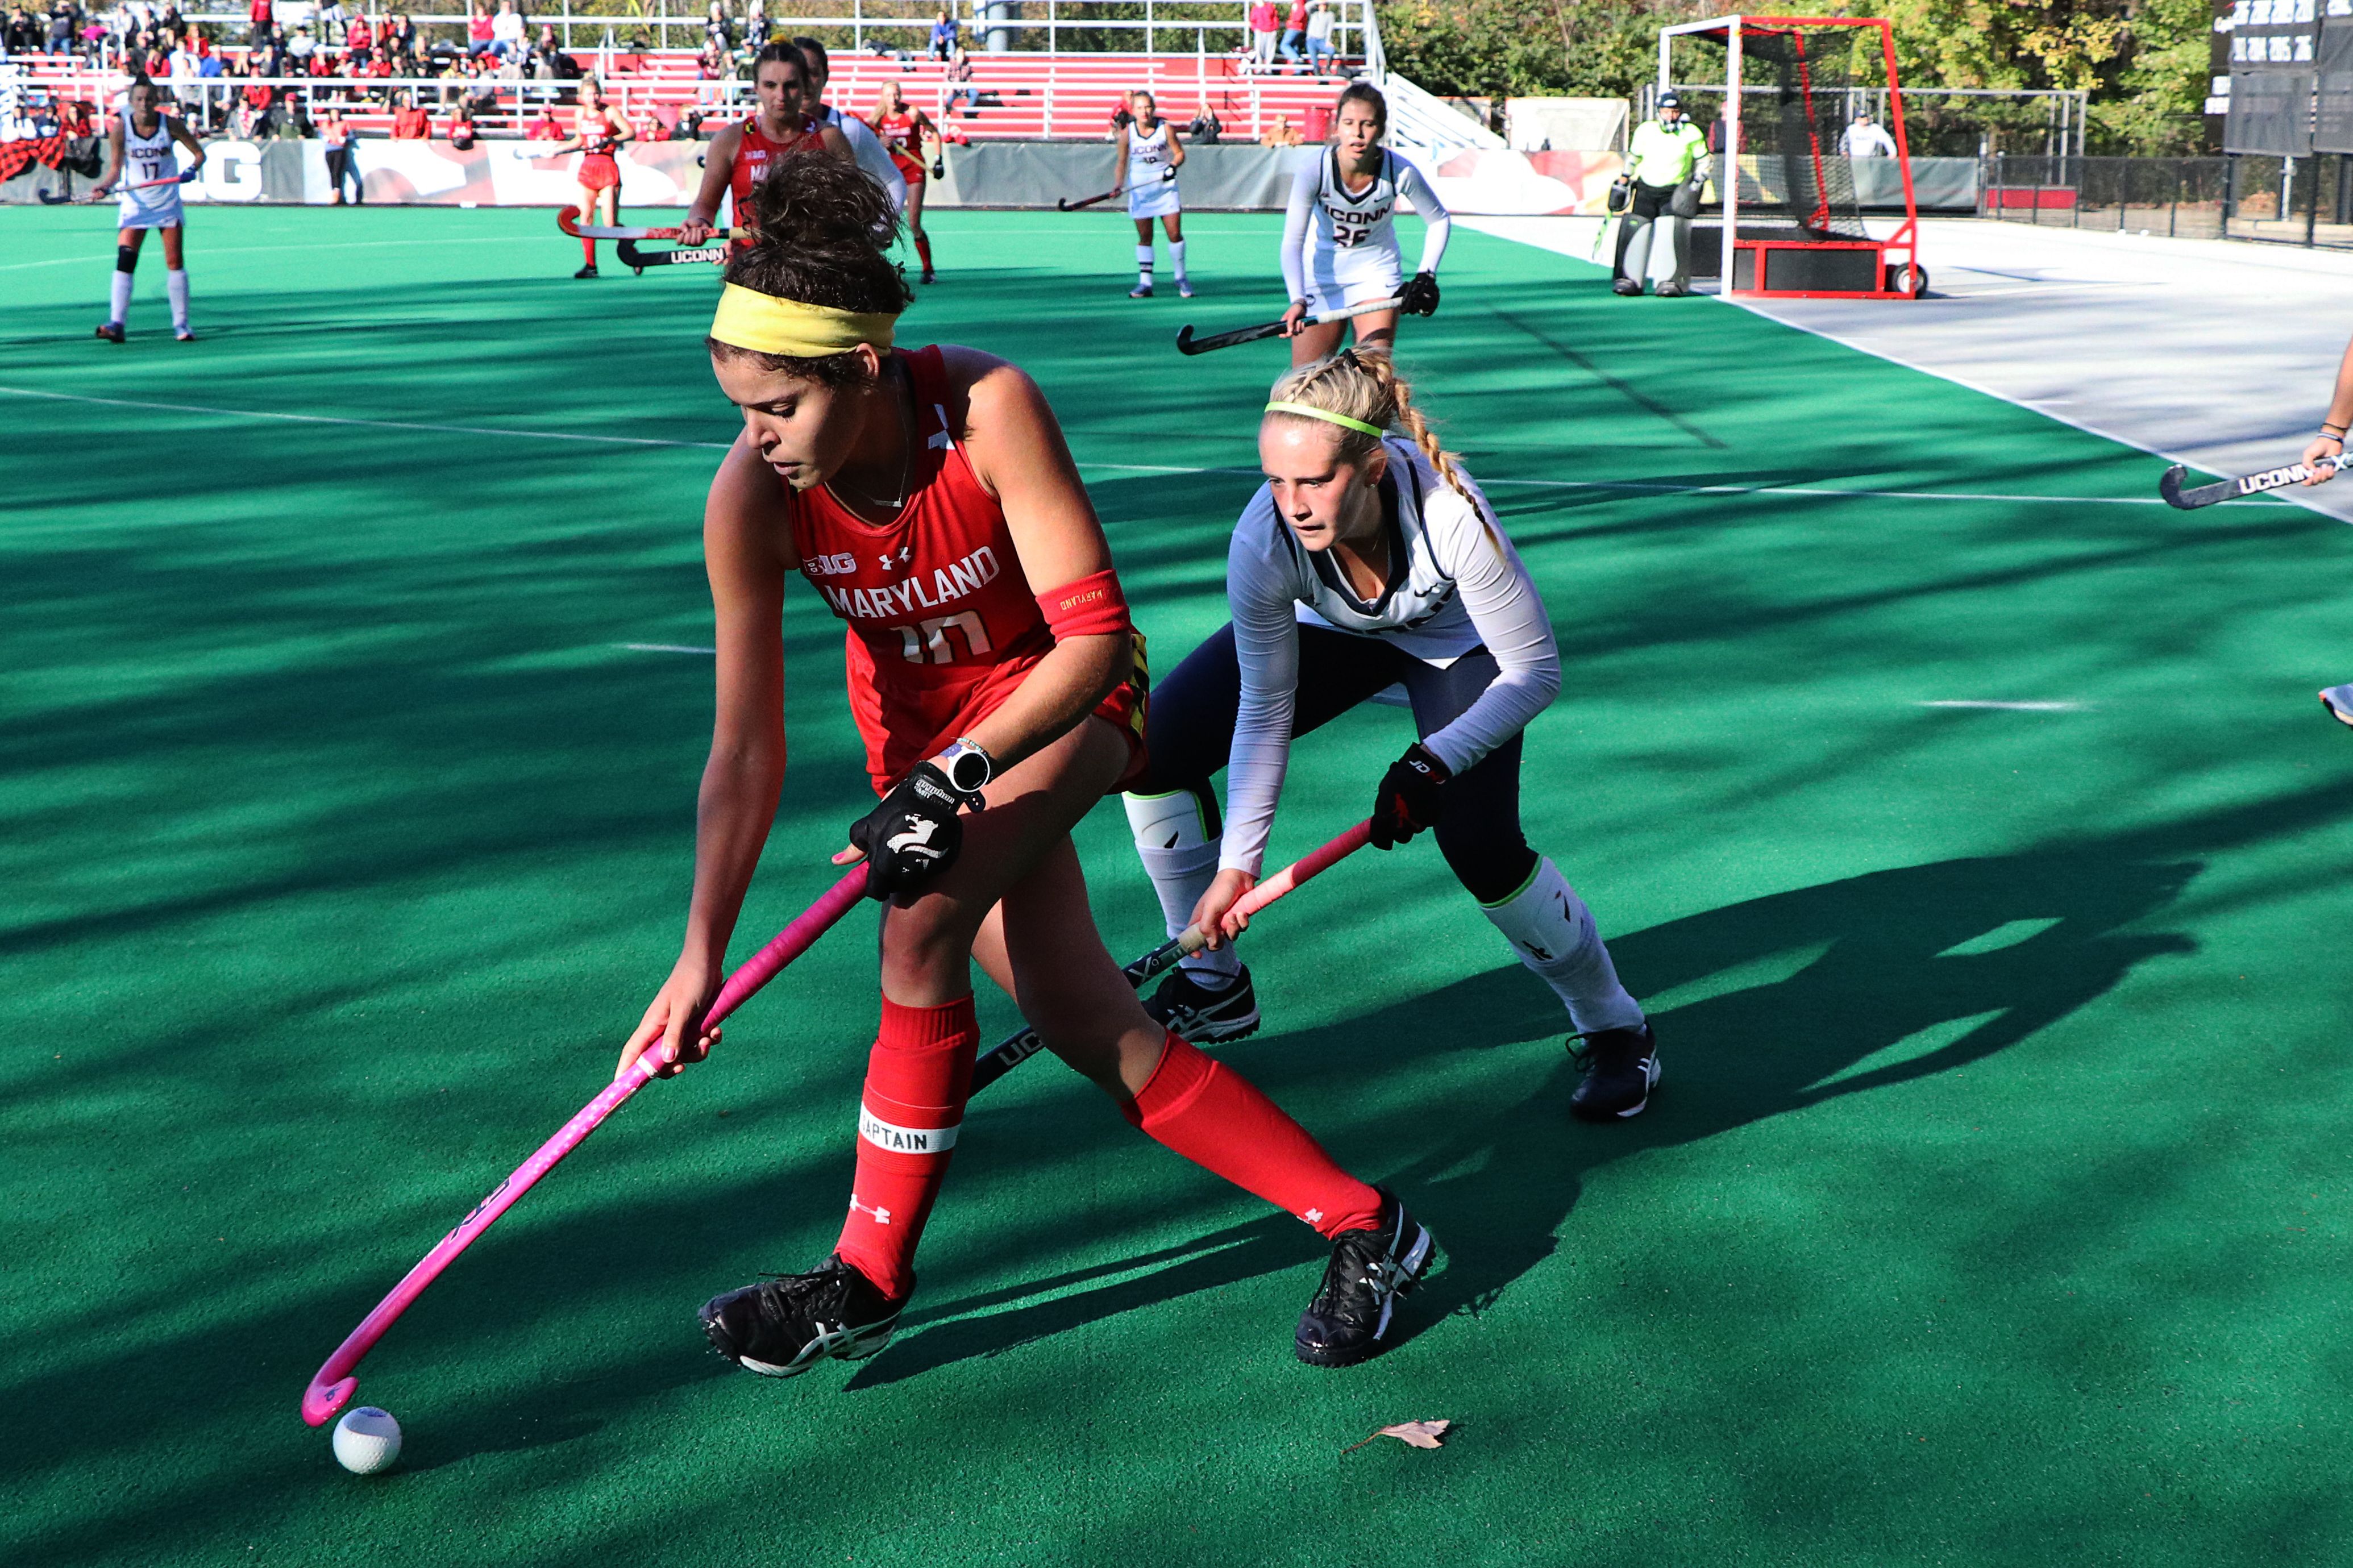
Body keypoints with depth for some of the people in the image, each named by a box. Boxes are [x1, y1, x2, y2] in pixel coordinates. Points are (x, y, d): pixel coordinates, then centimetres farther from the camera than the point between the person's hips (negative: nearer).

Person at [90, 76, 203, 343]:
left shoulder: (171, 124, -8)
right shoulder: (121, 128, -9)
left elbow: (199, 152, 1)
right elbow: (116, 168, -5)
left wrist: (192, 169, -19)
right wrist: (105, 186, -24)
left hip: (168, 204, 0)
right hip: (135, 204, 0)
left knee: (175, 263, 2)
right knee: (125, 259, -12)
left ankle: (181, 325, 12)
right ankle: (116, 324, -15)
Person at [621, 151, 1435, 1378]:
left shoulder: (989, 408, -30)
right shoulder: (751, 502, -21)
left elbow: (1095, 633, -27)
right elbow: (746, 746, -19)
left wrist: (957, 772, -38)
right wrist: (702, 953, -26)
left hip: (1062, 698, -4)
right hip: (919, 726, 4)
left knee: (922, 926, -27)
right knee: (1084, 1023, -7)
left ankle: (870, 1278, -8)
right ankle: (1356, 1224, 5)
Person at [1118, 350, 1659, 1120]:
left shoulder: (1450, 515, -41)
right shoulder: (1264, 541, -35)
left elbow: (1535, 669, -28)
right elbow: (1264, 712, -22)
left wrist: (1434, 763, -38)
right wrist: (1238, 863, -23)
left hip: (1458, 645, -3)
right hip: (1329, 631, 3)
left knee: (1480, 848, -22)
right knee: (1153, 748, -8)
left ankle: (1615, 1028, 5)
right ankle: (1212, 985, 12)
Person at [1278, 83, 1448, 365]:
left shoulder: (1401, 172, -21)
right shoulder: (1313, 172, -25)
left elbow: (1439, 221, -2)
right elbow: (1292, 242, -29)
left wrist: (1426, 276, -12)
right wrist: (1298, 301, -43)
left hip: (1378, 271, 1)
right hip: (1321, 275, 0)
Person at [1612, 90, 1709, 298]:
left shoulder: (1692, 133, -4)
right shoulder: (1645, 130, 0)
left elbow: (1703, 161, 6)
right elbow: (1633, 157, 14)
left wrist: (1697, 183, -5)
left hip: (1676, 192, -2)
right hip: (1646, 188, 2)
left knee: (1673, 232, -16)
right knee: (1635, 229, -7)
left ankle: (1674, 282, -9)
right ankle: (1630, 280, 2)